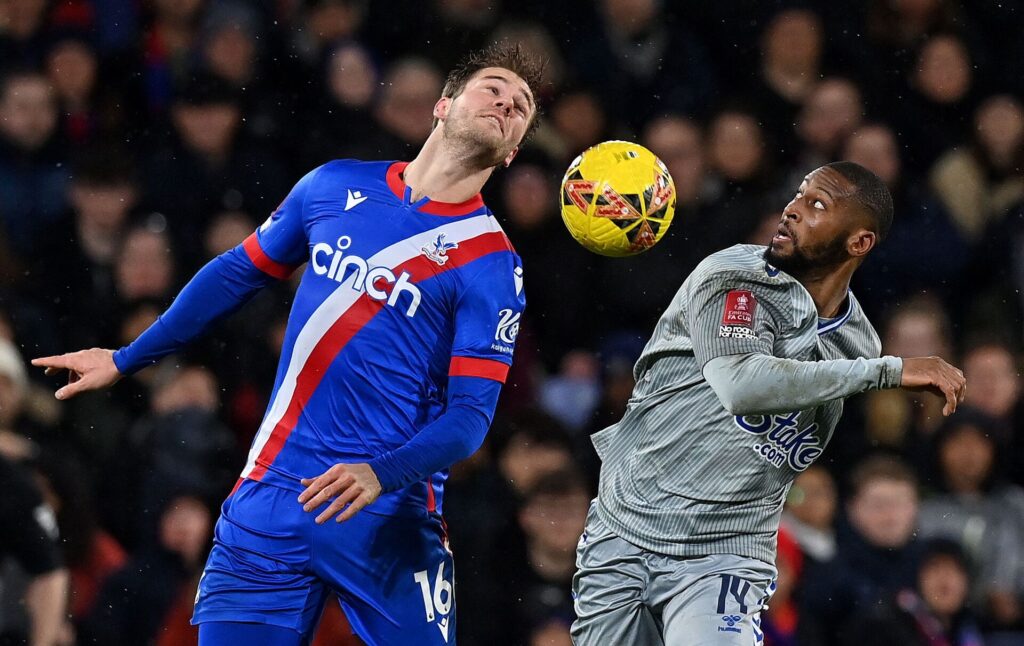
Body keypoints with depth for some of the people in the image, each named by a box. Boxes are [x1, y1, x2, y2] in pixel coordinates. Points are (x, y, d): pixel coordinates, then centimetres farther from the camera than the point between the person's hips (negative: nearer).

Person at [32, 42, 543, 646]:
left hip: (390, 522, -2)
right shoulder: (336, 186, 7)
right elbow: (239, 273, 21)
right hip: (269, 502, 3)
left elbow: (471, 414, -9)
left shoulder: (493, 263, -4)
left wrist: (381, 475, -26)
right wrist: (126, 360, 26)